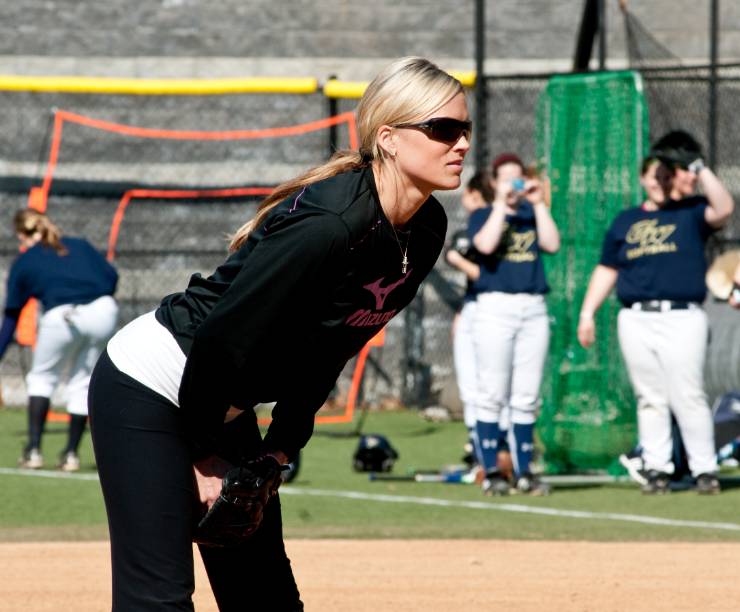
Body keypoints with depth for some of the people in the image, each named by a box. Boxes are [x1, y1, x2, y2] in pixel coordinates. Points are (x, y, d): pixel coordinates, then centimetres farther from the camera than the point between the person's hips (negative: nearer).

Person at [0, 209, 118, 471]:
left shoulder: (23, 263, 21)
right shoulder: (79, 245, 27)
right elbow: (111, 275, 13)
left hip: (61, 317, -2)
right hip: (103, 310, 2)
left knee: (41, 378, 19)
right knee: (82, 382, 19)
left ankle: (33, 450, 7)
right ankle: (71, 454, 16)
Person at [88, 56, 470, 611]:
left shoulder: (426, 230, -1)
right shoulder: (329, 225, -28)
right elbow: (221, 338, -24)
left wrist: (284, 446, 7)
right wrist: (204, 457, -13)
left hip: (224, 404, 9)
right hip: (148, 388, -9)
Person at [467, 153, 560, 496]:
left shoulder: (532, 216, 17)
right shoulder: (483, 216, 8)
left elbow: (552, 245, -2)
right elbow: (486, 244, -14)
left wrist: (539, 204, -3)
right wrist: (500, 203, -11)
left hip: (534, 310, 3)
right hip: (494, 309, -3)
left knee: (526, 397, 3)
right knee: (492, 394, -7)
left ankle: (524, 472, 6)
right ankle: (491, 472, -6)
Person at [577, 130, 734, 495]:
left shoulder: (690, 212, 9)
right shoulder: (626, 222, 18)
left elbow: (723, 209, -13)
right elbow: (606, 270, 19)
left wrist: (701, 170, -13)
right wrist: (587, 313, 12)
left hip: (683, 318, -3)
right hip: (636, 321, 3)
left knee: (688, 398, -8)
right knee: (650, 399, 4)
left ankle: (705, 469, -4)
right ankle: (657, 468, 7)